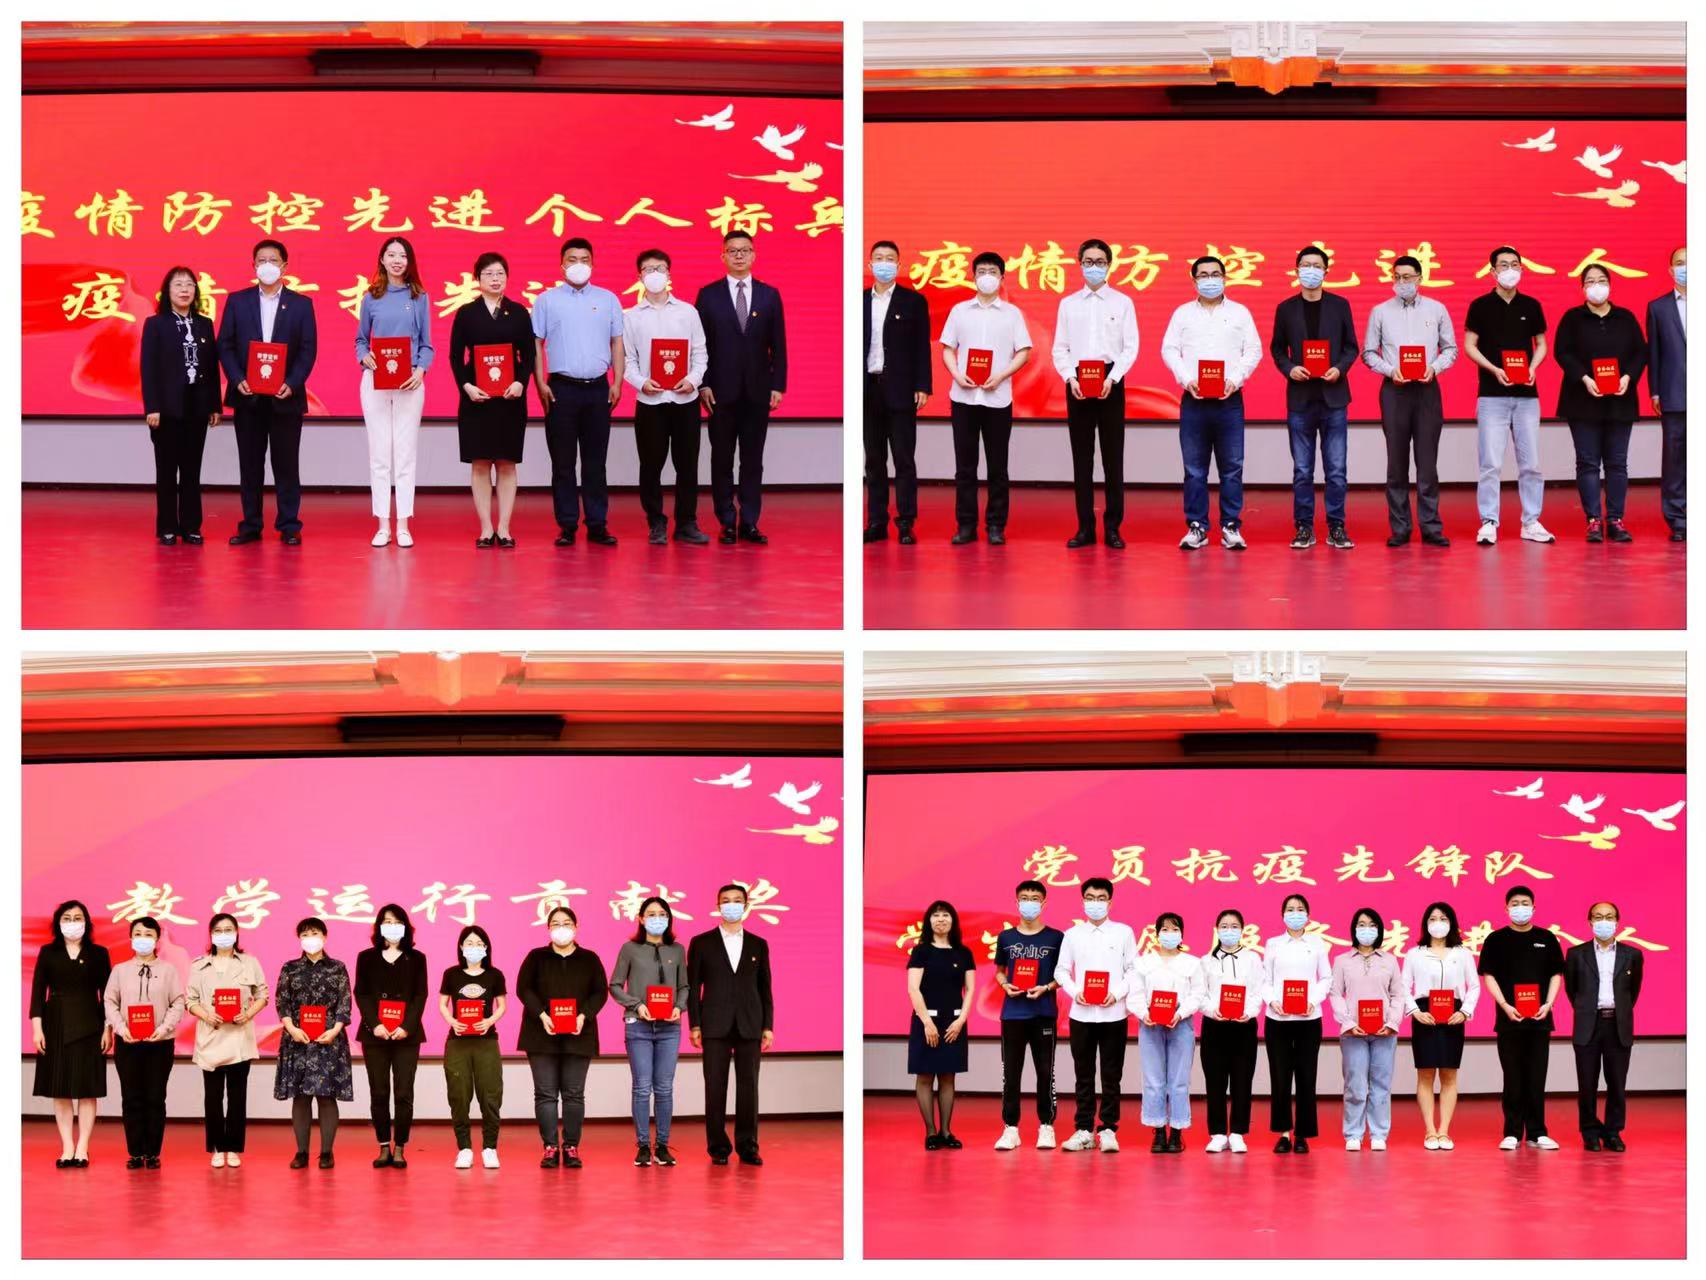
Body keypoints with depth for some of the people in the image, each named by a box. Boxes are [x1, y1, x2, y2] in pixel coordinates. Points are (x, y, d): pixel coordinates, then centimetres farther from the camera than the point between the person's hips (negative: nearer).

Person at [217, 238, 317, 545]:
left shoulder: (301, 304, 5)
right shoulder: (237, 301, 7)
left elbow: (308, 350, 1)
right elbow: (225, 346, 4)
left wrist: (292, 384, -13)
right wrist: (237, 380, -10)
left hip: (285, 396, -1)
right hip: (248, 397, 1)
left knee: (286, 463, 1)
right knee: (250, 464, 5)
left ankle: (289, 527, 5)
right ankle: (250, 526, 10)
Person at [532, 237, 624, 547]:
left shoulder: (608, 300, 11)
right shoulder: (547, 300, 6)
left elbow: (617, 343, 11)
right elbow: (536, 344, 4)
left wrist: (617, 382, 1)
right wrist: (541, 384, -5)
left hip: (598, 389, 1)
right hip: (561, 387, -1)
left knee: (595, 461, 3)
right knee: (563, 461, 0)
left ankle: (598, 524, 6)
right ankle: (567, 525, 4)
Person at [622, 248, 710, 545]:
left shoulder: (687, 312, 8)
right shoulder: (631, 317, 6)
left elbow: (700, 353, 7)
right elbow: (627, 358, 3)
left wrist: (693, 378, -10)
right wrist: (641, 382, -14)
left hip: (685, 398, 1)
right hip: (649, 400, -1)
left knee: (687, 464, 2)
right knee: (651, 465, 2)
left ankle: (687, 523, 10)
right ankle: (656, 524, 10)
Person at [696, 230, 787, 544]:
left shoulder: (769, 295, 7)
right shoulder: (708, 295, 3)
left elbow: (778, 344, 7)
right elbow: (699, 343, 2)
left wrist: (778, 385, 0)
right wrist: (703, 384, -6)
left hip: (757, 390, 1)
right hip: (721, 390, -1)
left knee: (753, 459, 3)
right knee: (722, 459, 3)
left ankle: (749, 522, 6)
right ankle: (727, 523, 7)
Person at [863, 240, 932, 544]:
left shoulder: (913, 301, 2)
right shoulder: (859, 301, 10)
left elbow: (922, 347, 0)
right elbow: (852, 345, 10)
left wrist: (922, 387, -7)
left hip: (900, 389, -3)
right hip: (868, 390, 3)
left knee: (904, 459, -4)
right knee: (874, 459, 6)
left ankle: (906, 524, -3)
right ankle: (877, 522, 9)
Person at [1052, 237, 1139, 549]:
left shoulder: (1122, 302, 5)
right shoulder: (1068, 304, 10)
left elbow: (1131, 347, 0)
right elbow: (1060, 348, 7)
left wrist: (1111, 379, -13)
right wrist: (1071, 378, -9)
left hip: (1110, 382, -2)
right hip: (1077, 383, 2)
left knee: (1113, 455, -1)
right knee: (1082, 456, 2)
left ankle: (1112, 527, 2)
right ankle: (1085, 527, 5)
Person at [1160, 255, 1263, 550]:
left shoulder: (1240, 313, 9)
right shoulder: (1183, 313, 10)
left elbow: (1253, 351, 5)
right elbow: (1169, 349, 6)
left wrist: (1236, 379, -9)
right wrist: (1186, 379, -9)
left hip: (1229, 399, 0)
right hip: (1193, 399, 0)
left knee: (1232, 467, -2)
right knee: (1194, 468, 0)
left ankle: (1231, 527, 1)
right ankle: (1196, 528, 4)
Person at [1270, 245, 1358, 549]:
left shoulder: (1339, 306, 5)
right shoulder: (1286, 309, 5)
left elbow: (1351, 347, 8)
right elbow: (1277, 348, 9)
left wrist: (1340, 368, -11)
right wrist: (1289, 368, -9)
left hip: (1333, 396, 0)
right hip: (1300, 397, 0)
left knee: (1336, 468, -1)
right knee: (1302, 470, 3)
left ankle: (1336, 528, 4)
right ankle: (1304, 528, 8)